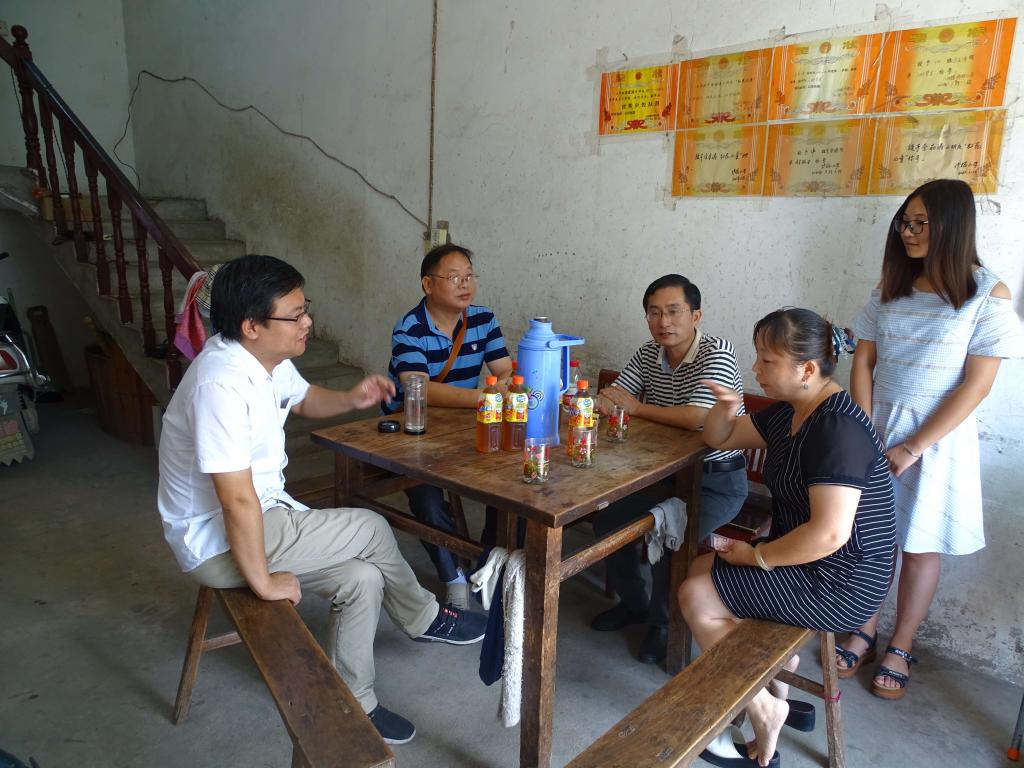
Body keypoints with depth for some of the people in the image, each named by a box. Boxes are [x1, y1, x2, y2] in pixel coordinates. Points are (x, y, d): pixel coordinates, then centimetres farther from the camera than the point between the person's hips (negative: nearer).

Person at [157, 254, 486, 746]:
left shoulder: (267, 358, -2)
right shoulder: (222, 384, -32)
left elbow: (303, 399, 19)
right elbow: (238, 502, -31)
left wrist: (353, 399, -2)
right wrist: (263, 581, -20)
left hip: (263, 515, 9)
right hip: (218, 543, -9)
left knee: (361, 579, 0)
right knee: (370, 530, -10)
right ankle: (425, 620, 14)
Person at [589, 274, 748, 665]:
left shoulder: (716, 352, -20)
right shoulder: (648, 354, 3)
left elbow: (697, 417, -32)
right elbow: (612, 399, 3)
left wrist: (636, 408, -21)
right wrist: (602, 402, -24)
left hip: (717, 481, -7)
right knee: (608, 518, -3)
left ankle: (664, 623, 1)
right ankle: (633, 602, 23)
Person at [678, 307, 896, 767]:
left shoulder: (837, 428, -26)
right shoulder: (790, 413, 4)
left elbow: (829, 534, -33)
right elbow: (719, 439, 15)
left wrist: (756, 556, -19)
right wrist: (726, 408, -8)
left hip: (839, 585, -10)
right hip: (810, 563, 10)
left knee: (696, 596, -8)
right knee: (702, 569, 16)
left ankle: (763, 710, 10)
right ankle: (779, 689, 23)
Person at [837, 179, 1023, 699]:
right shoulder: (891, 289, 4)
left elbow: (976, 386, -12)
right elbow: (862, 363, 3)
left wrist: (911, 448, -16)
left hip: (937, 438, -3)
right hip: (876, 430, 4)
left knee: (919, 546, 9)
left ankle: (900, 648, 25)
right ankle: (864, 631, 28)